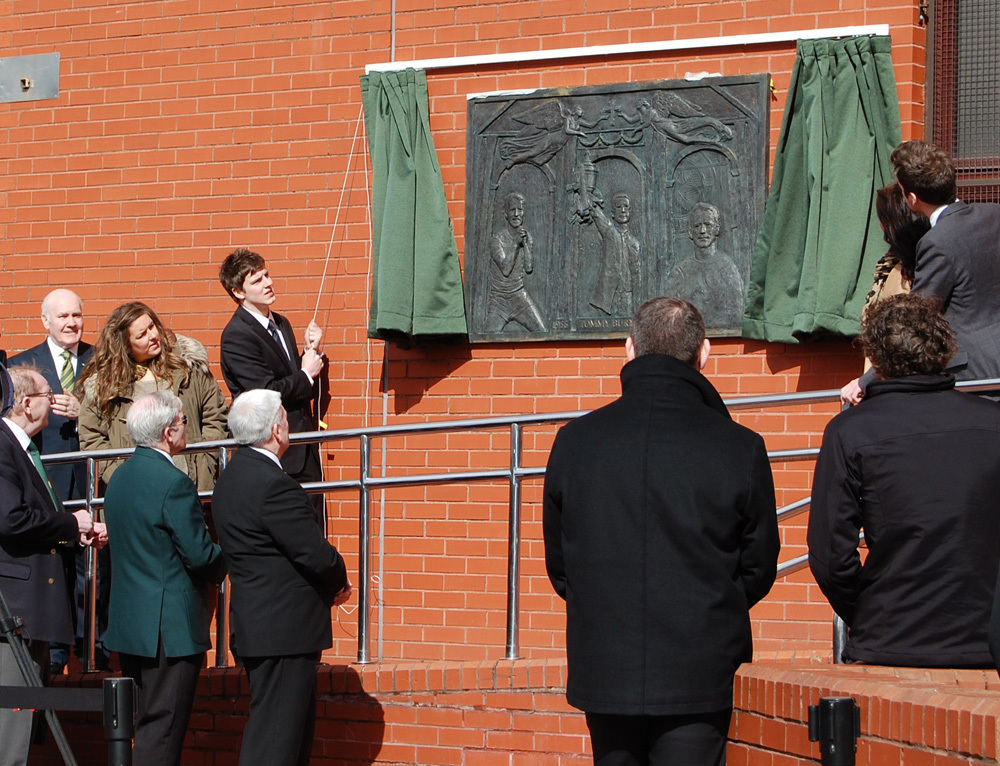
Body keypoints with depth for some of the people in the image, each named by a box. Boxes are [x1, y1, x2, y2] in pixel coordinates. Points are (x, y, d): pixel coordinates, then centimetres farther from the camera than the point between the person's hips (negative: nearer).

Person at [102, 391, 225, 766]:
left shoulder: (120, 477, 10)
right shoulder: (173, 483, -18)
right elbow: (200, 555, -18)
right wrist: (223, 563, 4)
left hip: (128, 622, 9)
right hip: (171, 625, -9)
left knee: (144, 728, 15)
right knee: (161, 734, -6)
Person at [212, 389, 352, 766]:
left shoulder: (233, 476, 12)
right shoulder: (273, 484, -20)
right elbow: (317, 555, -21)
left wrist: (328, 585, 6)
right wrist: (339, 583, 1)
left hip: (256, 621, 10)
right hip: (284, 629, -10)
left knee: (297, 729, 17)